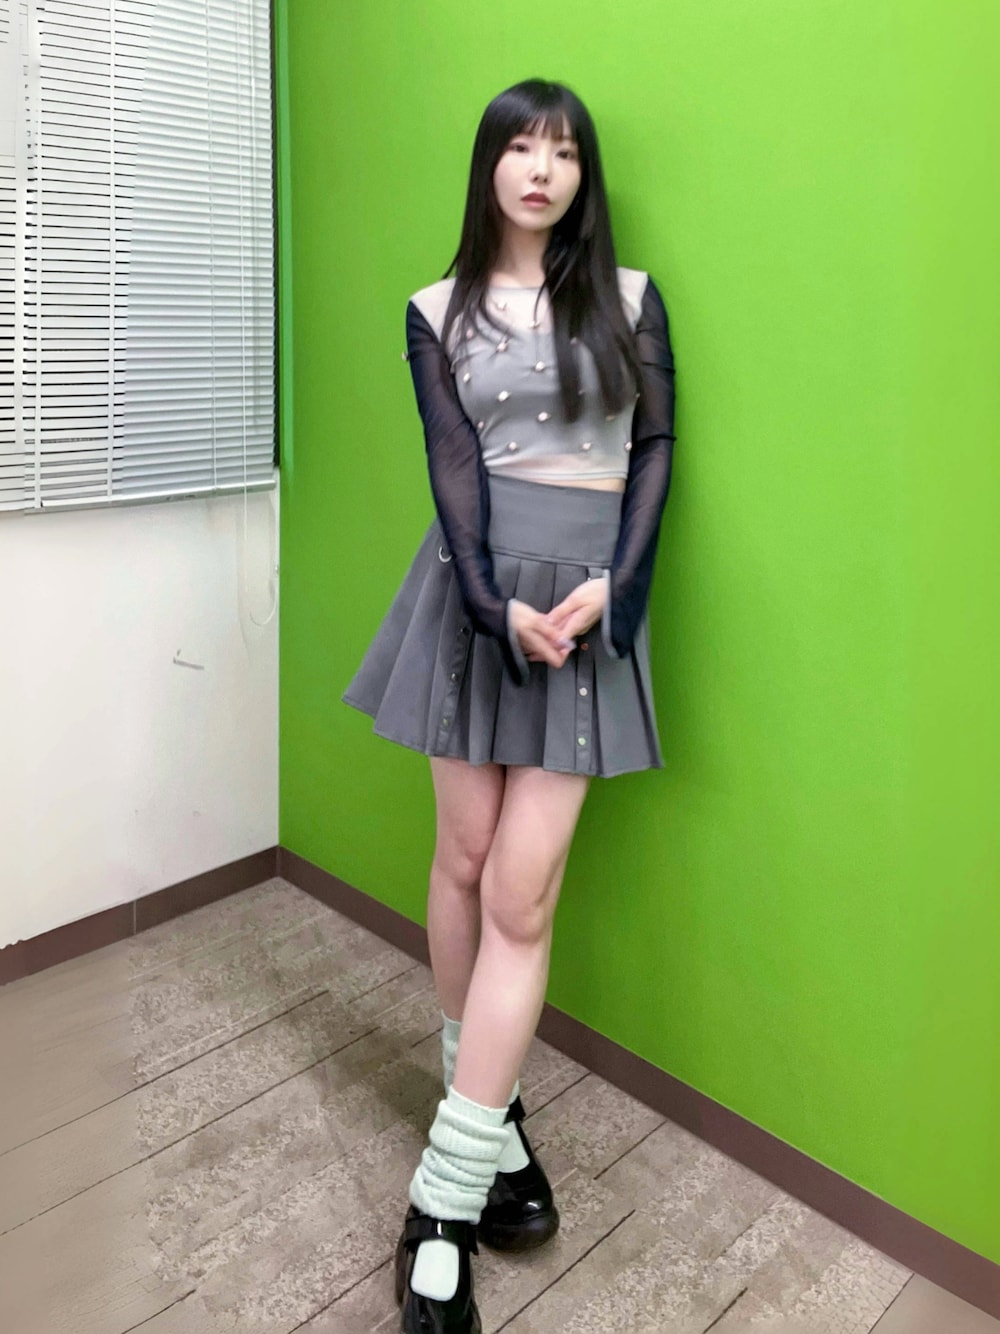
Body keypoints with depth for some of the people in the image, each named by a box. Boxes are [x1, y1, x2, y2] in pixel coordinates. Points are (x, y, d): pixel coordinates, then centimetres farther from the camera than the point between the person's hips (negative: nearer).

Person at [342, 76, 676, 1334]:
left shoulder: (630, 298, 10)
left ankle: (443, 1199, 1)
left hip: (588, 596, -1)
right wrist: (499, 603, -16)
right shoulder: (438, 312, 9)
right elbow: (453, 465, -2)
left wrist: (610, 584, -11)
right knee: (465, 860, 5)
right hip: (474, 590, 1)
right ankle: (491, 1116, 27)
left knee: (521, 892, -7)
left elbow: (656, 448, 5)